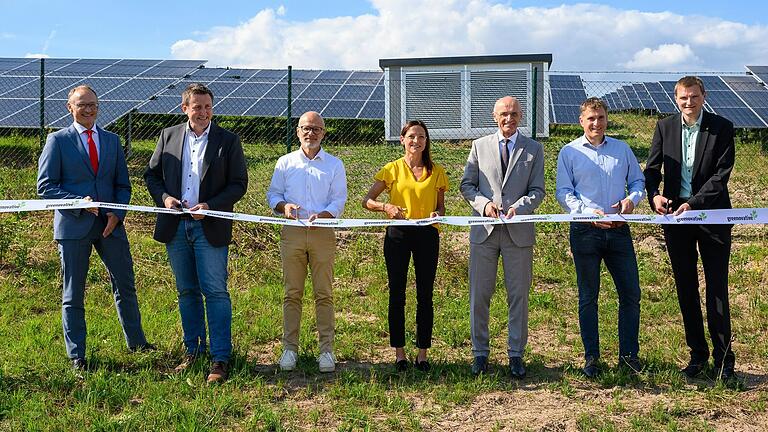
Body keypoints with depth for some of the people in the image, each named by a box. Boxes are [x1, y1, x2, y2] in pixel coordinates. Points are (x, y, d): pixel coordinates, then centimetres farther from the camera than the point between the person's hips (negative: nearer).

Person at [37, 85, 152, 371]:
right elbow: (45, 186, -5)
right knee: (73, 293, 5)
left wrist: (117, 214, -6)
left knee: (125, 285, 11)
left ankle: (136, 341, 29)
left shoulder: (112, 140, 11)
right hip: (73, 226, -3)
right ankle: (76, 355, 17)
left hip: (110, 224, 4)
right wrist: (80, 203, -18)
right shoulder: (58, 141, -1)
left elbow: (122, 184, 12)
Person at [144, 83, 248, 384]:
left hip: (210, 227, -3)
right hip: (175, 226, 4)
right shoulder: (168, 136, 8)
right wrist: (163, 197, -7)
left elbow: (239, 184, -2)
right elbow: (152, 174, 13)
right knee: (187, 292, 12)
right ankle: (193, 350, 24)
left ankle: (220, 359, -1)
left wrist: (210, 206, -15)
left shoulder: (228, 141, 0)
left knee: (215, 292, -5)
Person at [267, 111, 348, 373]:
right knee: (292, 293, 3)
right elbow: (273, 194, 12)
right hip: (292, 233, 1)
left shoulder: (335, 165, 7)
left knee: (324, 294, 1)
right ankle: (290, 347, 11)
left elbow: (339, 201, 3)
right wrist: (283, 206, -11)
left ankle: (326, 349, 7)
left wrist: (323, 215, -17)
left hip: (323, 233, -1)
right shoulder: (285, 162, 11)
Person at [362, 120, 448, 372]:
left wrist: (437, 214, -10)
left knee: (425, 295, 3)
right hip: (398, 235, -1)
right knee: (397, 294, 3)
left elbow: (441, 207, 13)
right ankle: (399, 353, 13)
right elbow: (367, 201, 0)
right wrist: (386, 207, -19)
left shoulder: (436, 172, 8)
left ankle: (422, 353, 13)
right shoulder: (392, 169, 3)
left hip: (427, 235, 1)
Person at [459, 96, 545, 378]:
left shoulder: (533, 149, 8)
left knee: (518, 295, 5)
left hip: (519, 231, 0)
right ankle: (480, 353, 16)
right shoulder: (480, 146, 9)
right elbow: (467, 185, 7)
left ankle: (516, 355, 16)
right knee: (479, 295, 4)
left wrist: (519, 207, -16)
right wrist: (483, 203, -11)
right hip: (484, 230, 1)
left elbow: (537, 191, 3)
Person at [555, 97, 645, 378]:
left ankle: (628, 354, 15)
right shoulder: (569, 152, 2)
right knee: (588, 297, 6)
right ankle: (591, 357, 15)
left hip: (618, 229, 3)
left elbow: (638, 180, 16)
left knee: (631, 293, 2)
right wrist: (588, 212, -17)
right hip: (585, 231, -2)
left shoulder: (622, 149, 10)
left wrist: (632, 198, -6)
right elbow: (563, 192, -3)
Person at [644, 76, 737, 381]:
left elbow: (721, 174, -10)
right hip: (675, 216, 3)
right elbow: (652, 169, 4)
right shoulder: (665, 127, 5)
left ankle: (723, 358, 10)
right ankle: (697, 353, 22)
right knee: (686, 288, 10)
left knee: (717, 288, 1)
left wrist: (694, 204, -21)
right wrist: (654, 195, -17)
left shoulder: (722, 128, -4)